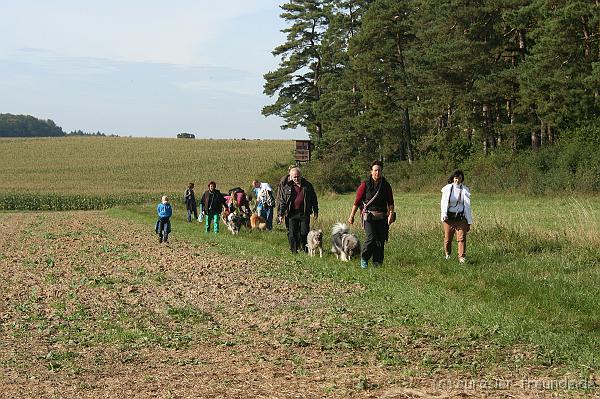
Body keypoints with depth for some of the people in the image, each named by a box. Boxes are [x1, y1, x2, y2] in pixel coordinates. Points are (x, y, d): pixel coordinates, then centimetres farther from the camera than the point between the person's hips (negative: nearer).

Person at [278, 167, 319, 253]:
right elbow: (283, 201, 8)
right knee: (292, 233, 0)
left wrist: (315, 211, 11)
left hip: (304, 213, 0)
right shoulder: (287, 186, 5)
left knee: (304, 232, -1)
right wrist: (281, 214, 4)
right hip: (292, 213, 0)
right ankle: (294, 251, 8)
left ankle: (304, 249, 13)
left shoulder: (307, 185, 6)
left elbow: (314, 199, 14)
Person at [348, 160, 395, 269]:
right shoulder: (365, 185, -1)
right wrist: (351, 216, -1)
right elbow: (357, 201, 0)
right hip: (369, 216, -3)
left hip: (382, 217, 3)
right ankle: (364, 258, 7)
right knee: (371, 238, -14)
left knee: (381, 240, 2)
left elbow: (390, 202, 5)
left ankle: (378, 263, 11)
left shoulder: (386, 185, 8)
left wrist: (391, 213, -11)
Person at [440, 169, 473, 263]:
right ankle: (447, 254, 31)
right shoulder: (447, 188, 4)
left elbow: (467, 206, 8)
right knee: (447, 238, 7)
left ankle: (462, 257, -16)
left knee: (461, 237, -13)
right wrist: (444, 215, -17)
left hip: (461, 217, 0)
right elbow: (443, 203, 0)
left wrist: (469, 221, 6)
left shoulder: (465, 190, 5)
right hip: (449, 217, 0)